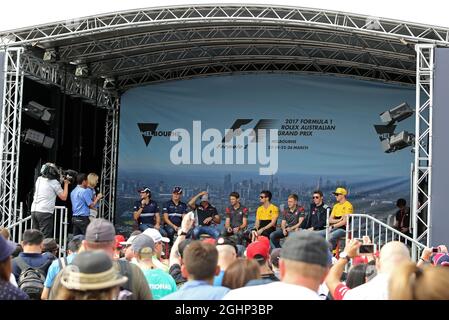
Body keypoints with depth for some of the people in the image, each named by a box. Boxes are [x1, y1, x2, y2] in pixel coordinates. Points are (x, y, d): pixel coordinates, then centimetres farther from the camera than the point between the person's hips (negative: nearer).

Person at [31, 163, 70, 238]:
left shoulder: (39, 179, 14)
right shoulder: (54, 182, -4)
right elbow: (63, 197, -2)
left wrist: (62, 180, 24)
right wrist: (66, 184, 8)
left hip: (34, 211, 7)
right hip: (45, 212, -7)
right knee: (45, 238, -8)